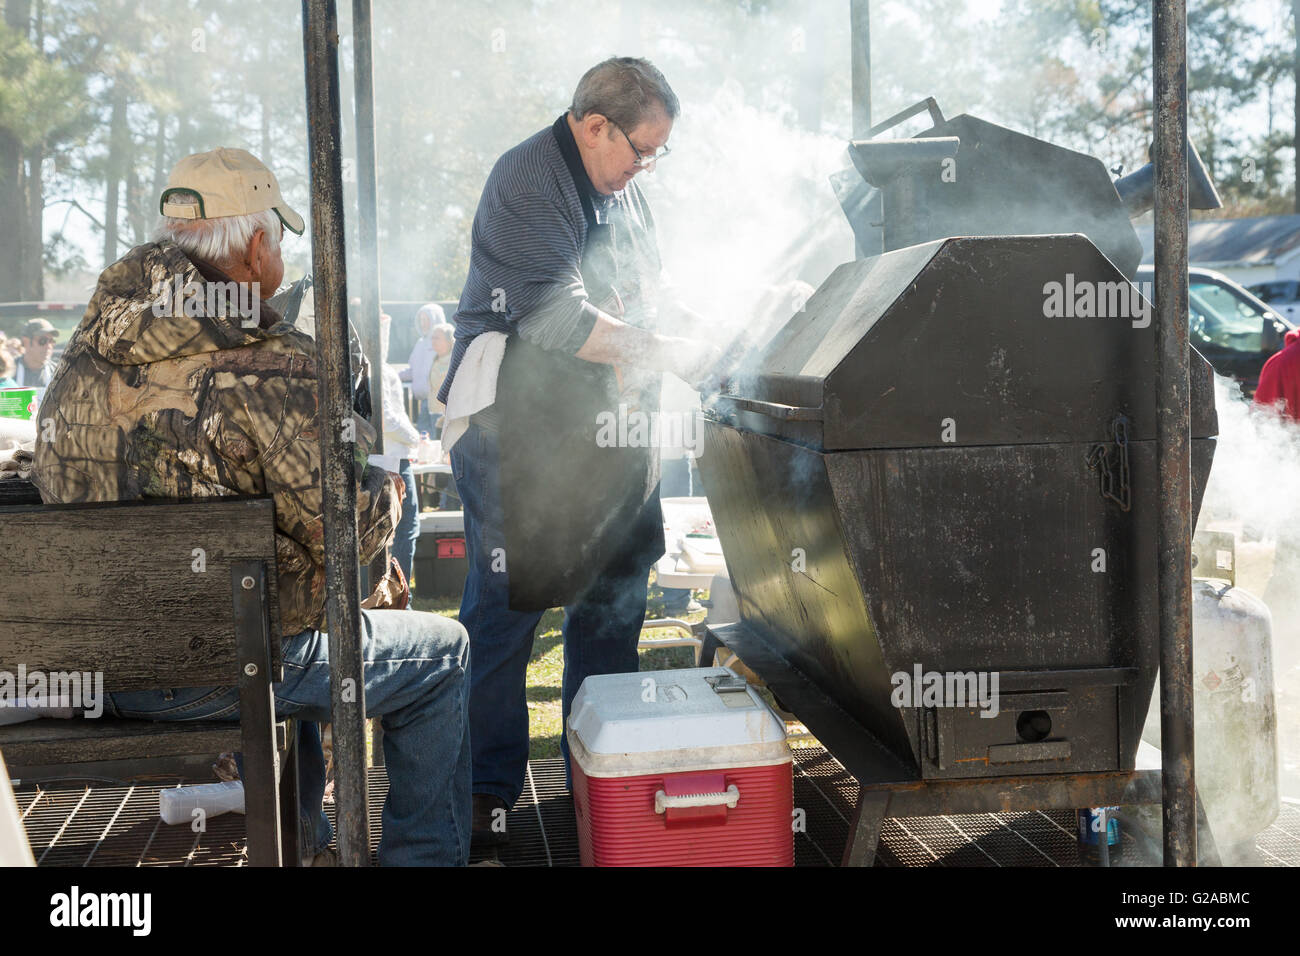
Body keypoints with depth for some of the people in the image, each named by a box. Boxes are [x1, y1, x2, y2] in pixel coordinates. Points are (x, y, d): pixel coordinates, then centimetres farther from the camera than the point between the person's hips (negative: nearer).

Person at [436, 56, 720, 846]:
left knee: (614, 602, 12)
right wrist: (669, 356, -15)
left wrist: (708, 344, 7)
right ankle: (487, 792, 6)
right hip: (519, 430, -9)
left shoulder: (623, 189, 17)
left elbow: (644, 303, 24)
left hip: (605, 429, 9)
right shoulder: (528, 182, -12)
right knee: (504, 610, -5)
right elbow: (558, 319, -20)